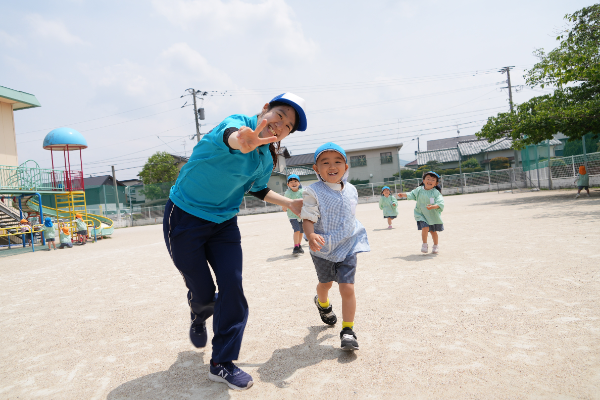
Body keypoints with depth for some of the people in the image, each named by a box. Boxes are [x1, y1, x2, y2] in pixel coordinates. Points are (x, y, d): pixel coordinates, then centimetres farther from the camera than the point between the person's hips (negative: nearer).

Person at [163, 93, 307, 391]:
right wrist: (241, 142, -72)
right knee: (203, 292, 2)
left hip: (224, 223, 6)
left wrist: (289, 203, 12)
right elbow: (229, 134, -48)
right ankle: (198, 319, 42)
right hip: (185, 219, -5)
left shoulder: (267, 161, 0)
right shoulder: (239, 122, -22)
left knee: (232, 288, -6)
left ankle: (222, 364, 11)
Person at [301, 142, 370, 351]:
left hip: (348, 247, 2)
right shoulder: (313, 192, -17)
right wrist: (311, 236, -41)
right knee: (325, 283, 21)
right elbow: (308, 219, -22)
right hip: (323, 248, -2)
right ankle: (323, 304, 56)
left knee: (347, 288, -8)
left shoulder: (351, 190, -1)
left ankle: (348, 330, 7)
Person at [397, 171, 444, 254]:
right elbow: (412, 195, 17)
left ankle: (436, 245, 35)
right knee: (425, 228, -18)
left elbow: (440, 203, -23)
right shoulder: (419, 190, -2)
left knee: (433, 231, 12)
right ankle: (425, 244, 1)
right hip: (421, 214, 1)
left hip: (433, 215, -1)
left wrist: (433, 206, -38)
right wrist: (403, 195, 11)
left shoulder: (436, 193, -12)